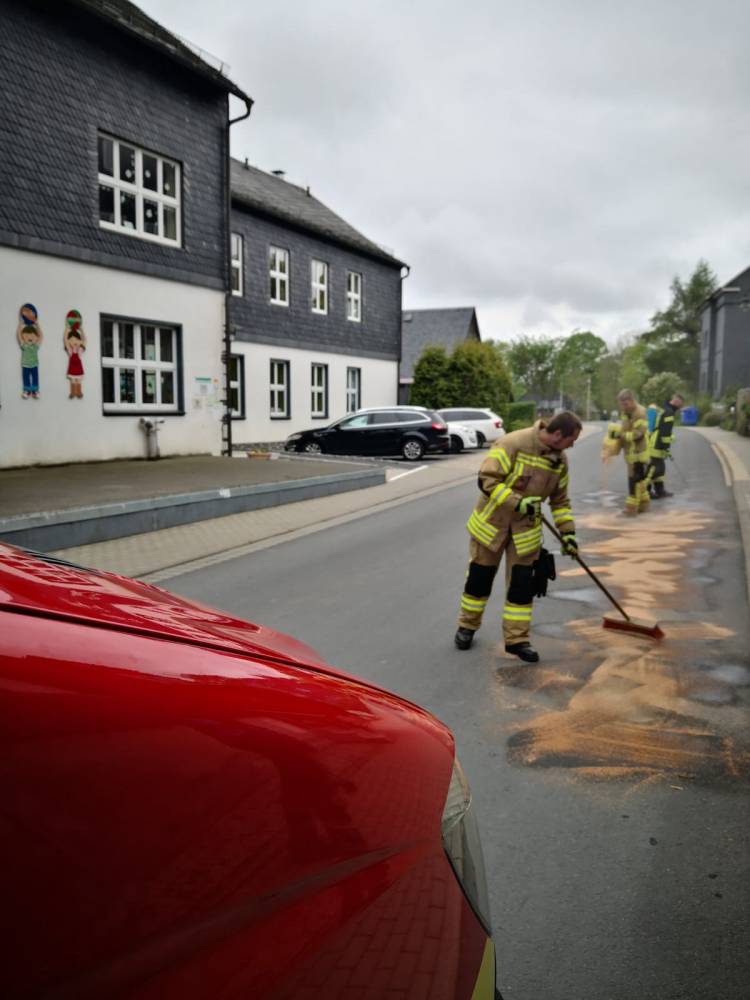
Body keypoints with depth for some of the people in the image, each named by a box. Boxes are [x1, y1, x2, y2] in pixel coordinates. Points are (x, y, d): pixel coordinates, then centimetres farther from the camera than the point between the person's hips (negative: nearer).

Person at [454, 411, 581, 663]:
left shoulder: (560, 460, -1)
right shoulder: (513, 444, -22)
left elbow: (560, 500, 11)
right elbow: (487, 480, -25)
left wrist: (567, 531, 5)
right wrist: (517, 503, -31)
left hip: (527, 529, 4)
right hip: (492, 523, -4)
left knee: (523, 584, 2)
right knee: (479, 578, 8)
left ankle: (517, 639, 14)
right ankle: (467, 626, 29)